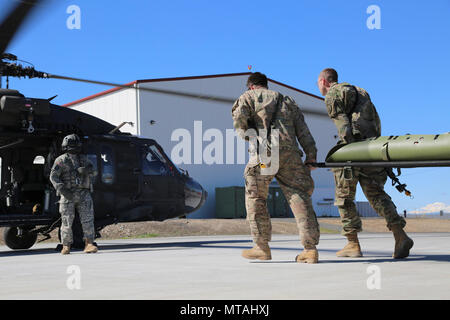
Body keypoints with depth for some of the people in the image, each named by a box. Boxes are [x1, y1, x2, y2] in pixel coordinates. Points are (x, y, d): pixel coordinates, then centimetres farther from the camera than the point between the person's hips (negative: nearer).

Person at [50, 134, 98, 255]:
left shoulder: (83, 158, 16)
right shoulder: (61, 160, 1)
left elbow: (92, 171, 6)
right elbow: (53, 176, -8)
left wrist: (84, 170, -18)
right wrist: (63, 190, -21)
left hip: (83, 194, 3)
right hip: (68, 195, -3)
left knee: (88, 219, -8)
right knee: (67, 222, -1)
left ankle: (89, 245, -9)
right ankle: (66, 247, 11)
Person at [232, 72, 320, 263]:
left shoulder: (248, 97, 17)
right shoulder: (288, 101, 30)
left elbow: (239, 118, -3)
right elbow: (303, 131, 21)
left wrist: (245, 133, 17)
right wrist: (311, 157, 16)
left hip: (263, 154, -4)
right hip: (290, 154, 4)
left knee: (255, 198, 9)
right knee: (299, 198, 0)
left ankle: (262, 247, 10)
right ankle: (310, 249, -8)